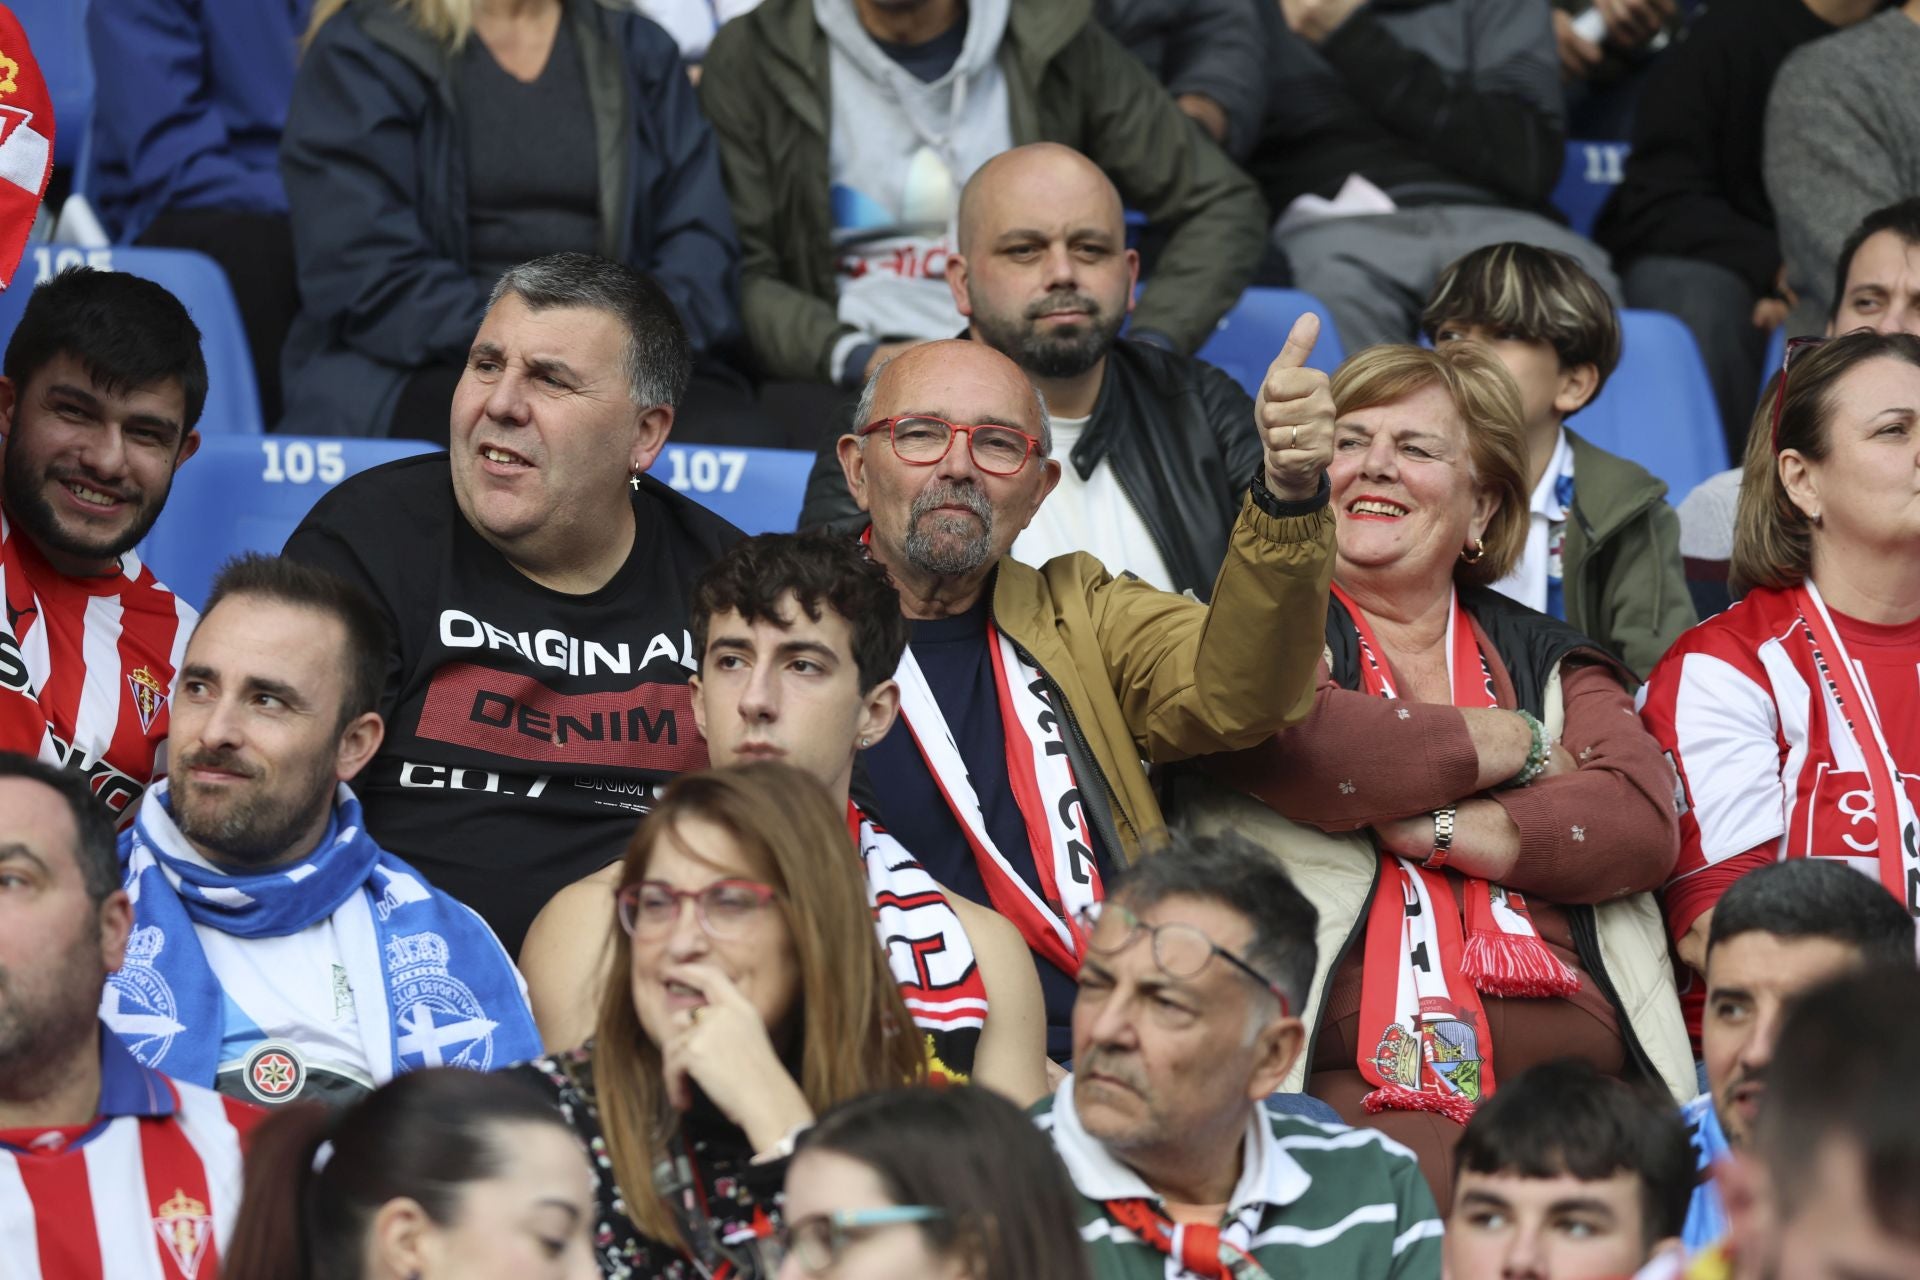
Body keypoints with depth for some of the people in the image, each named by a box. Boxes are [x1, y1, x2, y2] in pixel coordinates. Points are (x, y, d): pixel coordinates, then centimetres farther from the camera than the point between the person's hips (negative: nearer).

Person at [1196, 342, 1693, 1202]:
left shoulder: (1553, 663, 26)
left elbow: (1644, 823, 6)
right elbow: (1300, 747, -8)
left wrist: (1428, 824, -4)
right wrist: (1513, 744, 5)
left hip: (1575, 1072, 3)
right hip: (1360, 1084, -3)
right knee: (1416, 1187, -38)